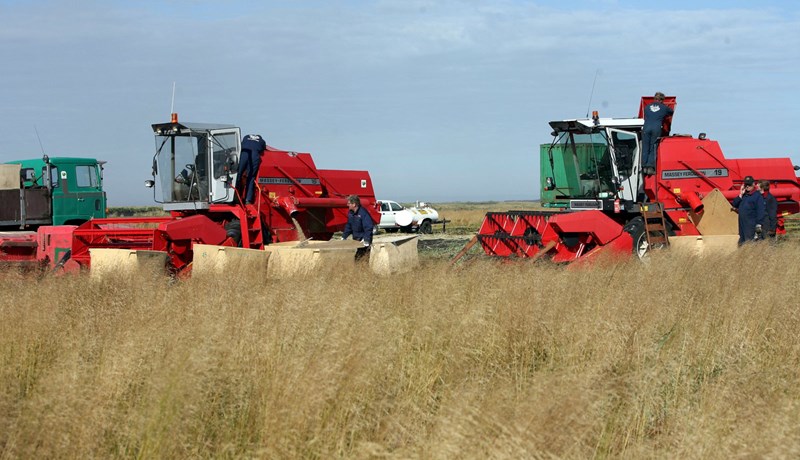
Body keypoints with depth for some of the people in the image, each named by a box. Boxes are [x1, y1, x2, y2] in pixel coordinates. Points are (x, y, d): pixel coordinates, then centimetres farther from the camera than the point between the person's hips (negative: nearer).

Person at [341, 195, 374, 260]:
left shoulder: (363, 213, -22)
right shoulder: (350, 213, 6)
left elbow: (368, 228, -27)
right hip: (355, 239, 8)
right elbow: (348, 226, 18)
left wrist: (366, 239, -35)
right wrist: (344, 237, 15)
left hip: (363, 240, -8)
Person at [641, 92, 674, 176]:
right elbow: (672, 112, 32)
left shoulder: (647, 107, 20)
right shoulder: (664, 108, 14)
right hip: (657, 128, -2)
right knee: (653, 149, 1)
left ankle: (644, 167, 2)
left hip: (646, 127, 2)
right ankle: (650, 167, -8)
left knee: (645, 148, 6)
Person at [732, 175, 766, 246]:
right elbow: (735, 205, 12)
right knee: (741, 242, 10)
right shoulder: (743, 195, 17)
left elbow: (760, 211, -9)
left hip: (751, 224, -7)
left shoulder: (757, 195, -4)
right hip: (742, 225, 7)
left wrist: (758, 224, -16)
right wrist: (740, 195, 1)